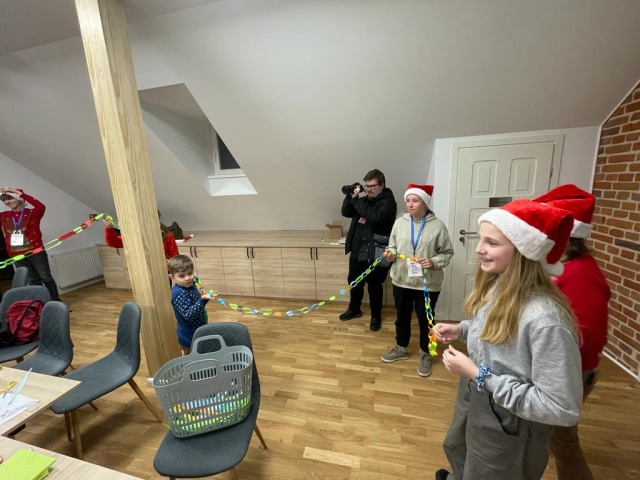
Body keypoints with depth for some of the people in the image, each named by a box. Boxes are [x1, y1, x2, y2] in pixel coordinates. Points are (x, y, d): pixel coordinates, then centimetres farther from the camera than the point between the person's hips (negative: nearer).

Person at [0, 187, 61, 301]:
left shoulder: (32, 213, -3)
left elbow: (41, 206, -24)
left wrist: (18, 192, -20)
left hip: (35, 252, -4)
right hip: (17, 255, 5)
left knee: (46, 278, -1)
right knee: (32, 281, 10)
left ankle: (57, 303, 5)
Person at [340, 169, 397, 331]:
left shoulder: (388, 202, -11)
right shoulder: (363, 200, 10)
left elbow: (374, 216, -28)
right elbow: (346, 212, 8)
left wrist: (356, 200, -22)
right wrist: (350, 196, -7)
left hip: (375, 253, -7)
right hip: (357, 250, 7)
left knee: (374, 285, 7)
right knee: (354, 281, 18)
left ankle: (376, 316, 28)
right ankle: (354, 309, 39)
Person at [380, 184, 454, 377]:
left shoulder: (437, 226, -8)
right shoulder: (400, 222, 0)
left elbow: (447, 253, -3)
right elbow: (392, 247, 7)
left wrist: (433, 262, -20)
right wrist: (391, 253, -14)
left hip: (427, 283, -3)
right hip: (401, 280, 3)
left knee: (425, 320, 13)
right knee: (402, 317, 18)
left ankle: (425, 355, 36)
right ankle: (401, 348, 40)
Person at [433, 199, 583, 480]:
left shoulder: (545, 318, -34)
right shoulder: (495, 286, -10)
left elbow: (563, 409, -29)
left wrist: (478, 375, -29)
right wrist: (461, 330, -8)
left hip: (506, 430, -7)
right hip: (472, 402, 8)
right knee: (456, 450, 35)